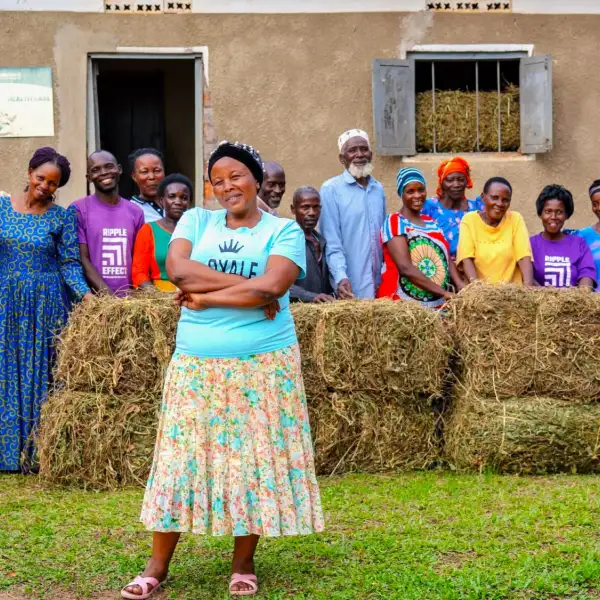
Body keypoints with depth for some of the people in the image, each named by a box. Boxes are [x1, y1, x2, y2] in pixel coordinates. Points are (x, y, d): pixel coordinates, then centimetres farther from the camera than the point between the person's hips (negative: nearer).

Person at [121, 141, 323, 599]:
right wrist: (244, 285, -14)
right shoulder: (196, 221, 10)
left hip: (263, 366, -2)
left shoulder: (283, 230, 1)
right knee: (180, 459, 3)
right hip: (196, 365, 2)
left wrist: (205, 296, -10)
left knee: (253, 461, 3)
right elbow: (177, 268, -10)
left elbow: (271, 287, -16)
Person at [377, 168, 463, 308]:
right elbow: (405, 267, -18)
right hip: (404, 304, -6)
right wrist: (443, 292, -21)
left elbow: (446, 259, 9)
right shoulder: (395, 223, -8)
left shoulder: (432, 223, 14)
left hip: (438, 303, 6)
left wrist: (460, 285, -10)